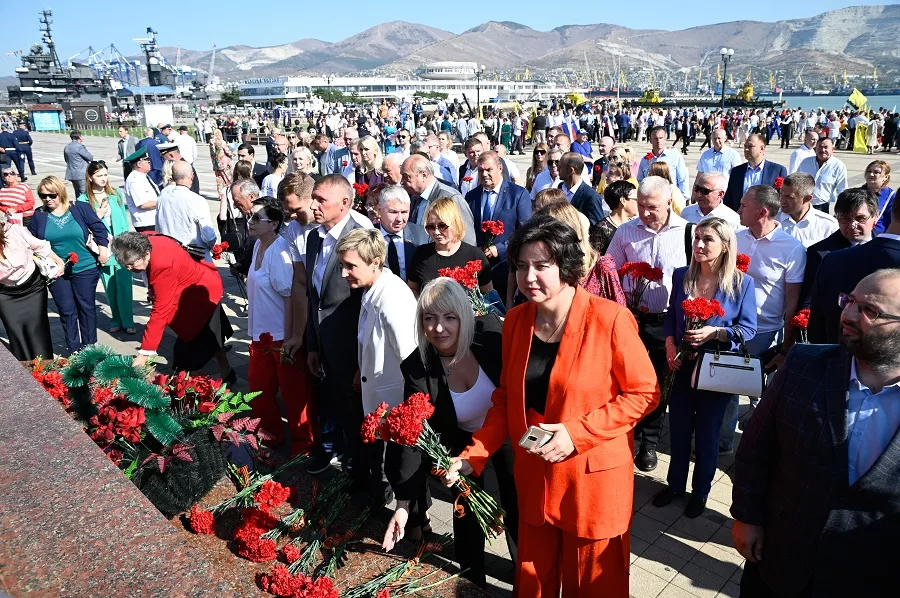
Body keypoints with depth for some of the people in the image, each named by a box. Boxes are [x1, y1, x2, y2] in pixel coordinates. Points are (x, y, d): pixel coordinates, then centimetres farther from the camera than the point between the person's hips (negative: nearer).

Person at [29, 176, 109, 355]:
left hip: (85, 269, -2)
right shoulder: (38, 215, -1)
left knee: (86, 307, 9)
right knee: (66, 311, 8)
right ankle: (74, 350, 18)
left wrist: (102, 248, -9)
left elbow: (99, 228, -2)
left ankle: (89, 348, 22)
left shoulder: (80, 208, -6)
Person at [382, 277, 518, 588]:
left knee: (516, 505, 13)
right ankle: (472, 579, 38)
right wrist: (404, 503, -26)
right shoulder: (417, 368, -25)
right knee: (466, 510, 9)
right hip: (463, 440, 1)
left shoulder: (490, 332, -29)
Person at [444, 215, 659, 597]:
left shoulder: (609, 319, -17)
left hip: (593, 477, -4)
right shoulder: (516, 320, -1)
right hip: (533, 476, 5)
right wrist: (473, 456, -5)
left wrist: (577, 432, -21)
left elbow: (644, 393, -12)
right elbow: (505, 398, 6)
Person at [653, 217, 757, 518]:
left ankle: (700, 491, 33)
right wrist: (670, 346, -8)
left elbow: (748, 329, -8)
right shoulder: (681, 276, -2)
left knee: (707, 434, 13)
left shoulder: (741, 283, -10)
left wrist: (715, 332, -24)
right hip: (681, 366, 3)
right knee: (678, 429, 14)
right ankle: (675, 484, 35)